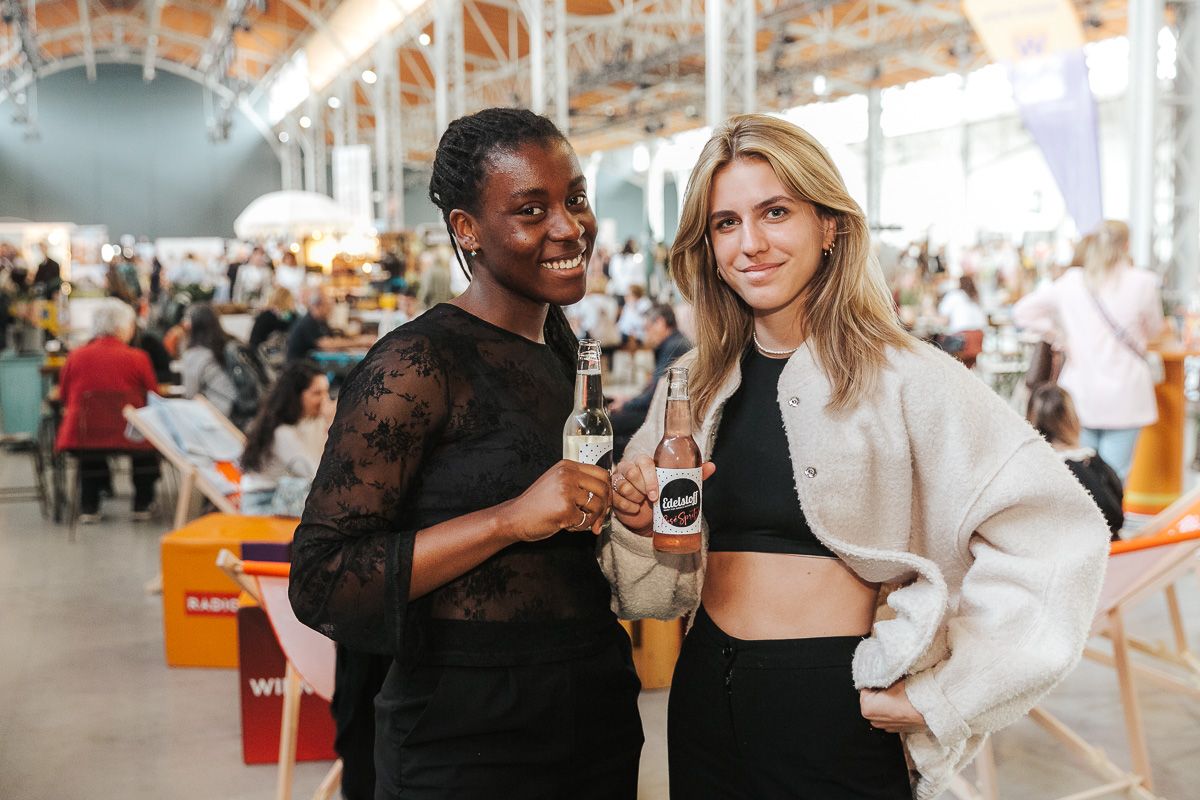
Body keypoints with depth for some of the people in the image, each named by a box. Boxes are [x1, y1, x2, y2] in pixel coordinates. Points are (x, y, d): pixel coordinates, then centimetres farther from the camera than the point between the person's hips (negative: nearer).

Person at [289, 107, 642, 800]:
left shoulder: (564, 347, 9)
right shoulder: (418, 363, -15)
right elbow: (320, 582, -21)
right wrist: (510, 519, -27)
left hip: (600, 714, 7)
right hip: (470, 736, -7)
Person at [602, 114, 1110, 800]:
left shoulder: (899, 377, -13)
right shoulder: (694, 386, 4)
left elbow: (1057, 534, -20)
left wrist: (942, 698, -16)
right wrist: (639, 524, -9)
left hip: (837, 716, -5)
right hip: (706, 699, 5)